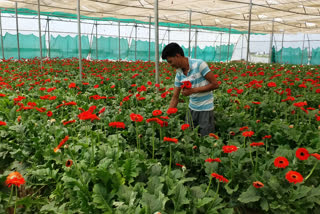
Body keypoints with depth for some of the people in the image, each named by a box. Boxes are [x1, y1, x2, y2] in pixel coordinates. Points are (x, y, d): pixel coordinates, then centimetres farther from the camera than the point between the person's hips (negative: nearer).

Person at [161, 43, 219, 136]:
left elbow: (215, 84, -16)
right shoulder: (179, 74, 0)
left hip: (205, 108, -5)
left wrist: (193, 90, -19)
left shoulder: (199, 64, -18)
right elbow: (175, 98, 4)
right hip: (192, 108, 5)